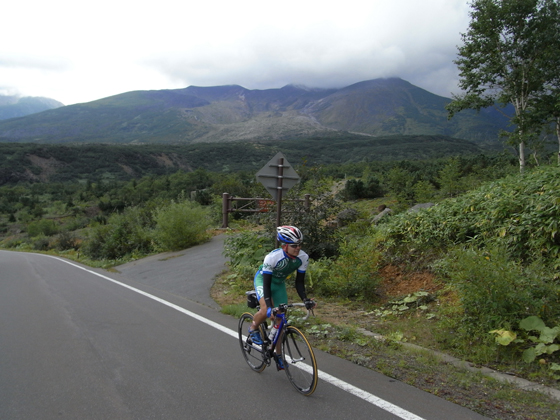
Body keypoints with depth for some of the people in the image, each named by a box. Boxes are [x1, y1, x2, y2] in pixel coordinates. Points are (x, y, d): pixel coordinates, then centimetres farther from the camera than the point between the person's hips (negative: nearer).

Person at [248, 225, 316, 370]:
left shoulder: (303, 258, -24)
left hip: (279, 283, 4)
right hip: (262, 279, -4)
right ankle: (253, 329, 5)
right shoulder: (272, 257, -37)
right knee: (266, 311, -29)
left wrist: (305, 299, -27)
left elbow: (299, 282, -13)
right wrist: (269, 307, -40)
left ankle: (278, 355, 22)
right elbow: (266, 283, -32)